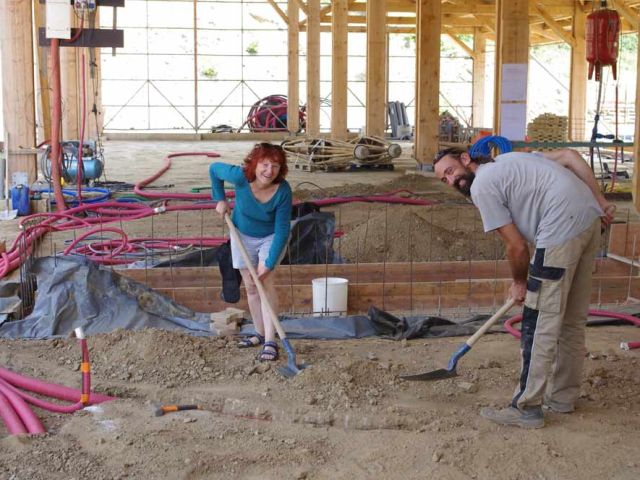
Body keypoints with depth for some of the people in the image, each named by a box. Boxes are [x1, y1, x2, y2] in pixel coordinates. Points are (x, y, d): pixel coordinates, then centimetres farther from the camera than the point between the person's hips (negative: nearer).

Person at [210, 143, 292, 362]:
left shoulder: (283, 191, -32)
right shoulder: (240, 176, -30)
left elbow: (282, 230, -27)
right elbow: (214, 169, -9)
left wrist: (269, 263, -29)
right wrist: (220, 199, -9)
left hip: (271, 237, -3)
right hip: (243, 235, 3)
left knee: (265, 281, -17)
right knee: (250, 286, 7)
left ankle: (270, 341, -18)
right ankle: (260, 334, 22)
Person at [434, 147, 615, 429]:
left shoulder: (481, 186, -2)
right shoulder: (508, 161, 23)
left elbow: (516, 247, -4)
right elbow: (570, 155, 16)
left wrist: (519, 283, 14)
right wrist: (601, 202, 12)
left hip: (562, 229, -10)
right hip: (592, 220, 10)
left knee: (540, 323, -3)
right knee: (572, 319, 17)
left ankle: (527, 409, 1)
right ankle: (563, 396, 28)